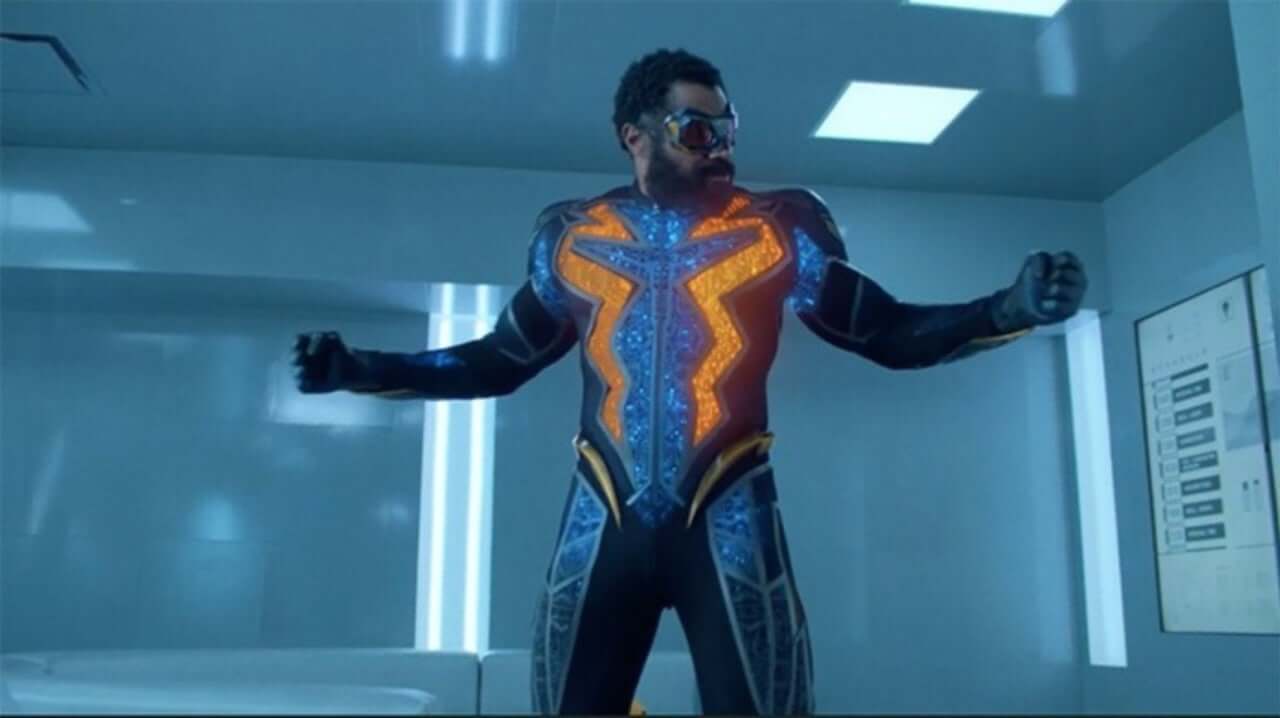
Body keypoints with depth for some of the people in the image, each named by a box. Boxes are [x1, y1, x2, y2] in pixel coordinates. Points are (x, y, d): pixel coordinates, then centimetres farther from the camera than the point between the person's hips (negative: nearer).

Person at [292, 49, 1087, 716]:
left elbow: (892, 333, 3)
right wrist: (364, 368, 5)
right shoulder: (573, 239, 6)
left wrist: (1011, 308, -13)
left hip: (729, 526, -1)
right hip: (603, 526, 2)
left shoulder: (780, 233, 2)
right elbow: (500, 361, 15)